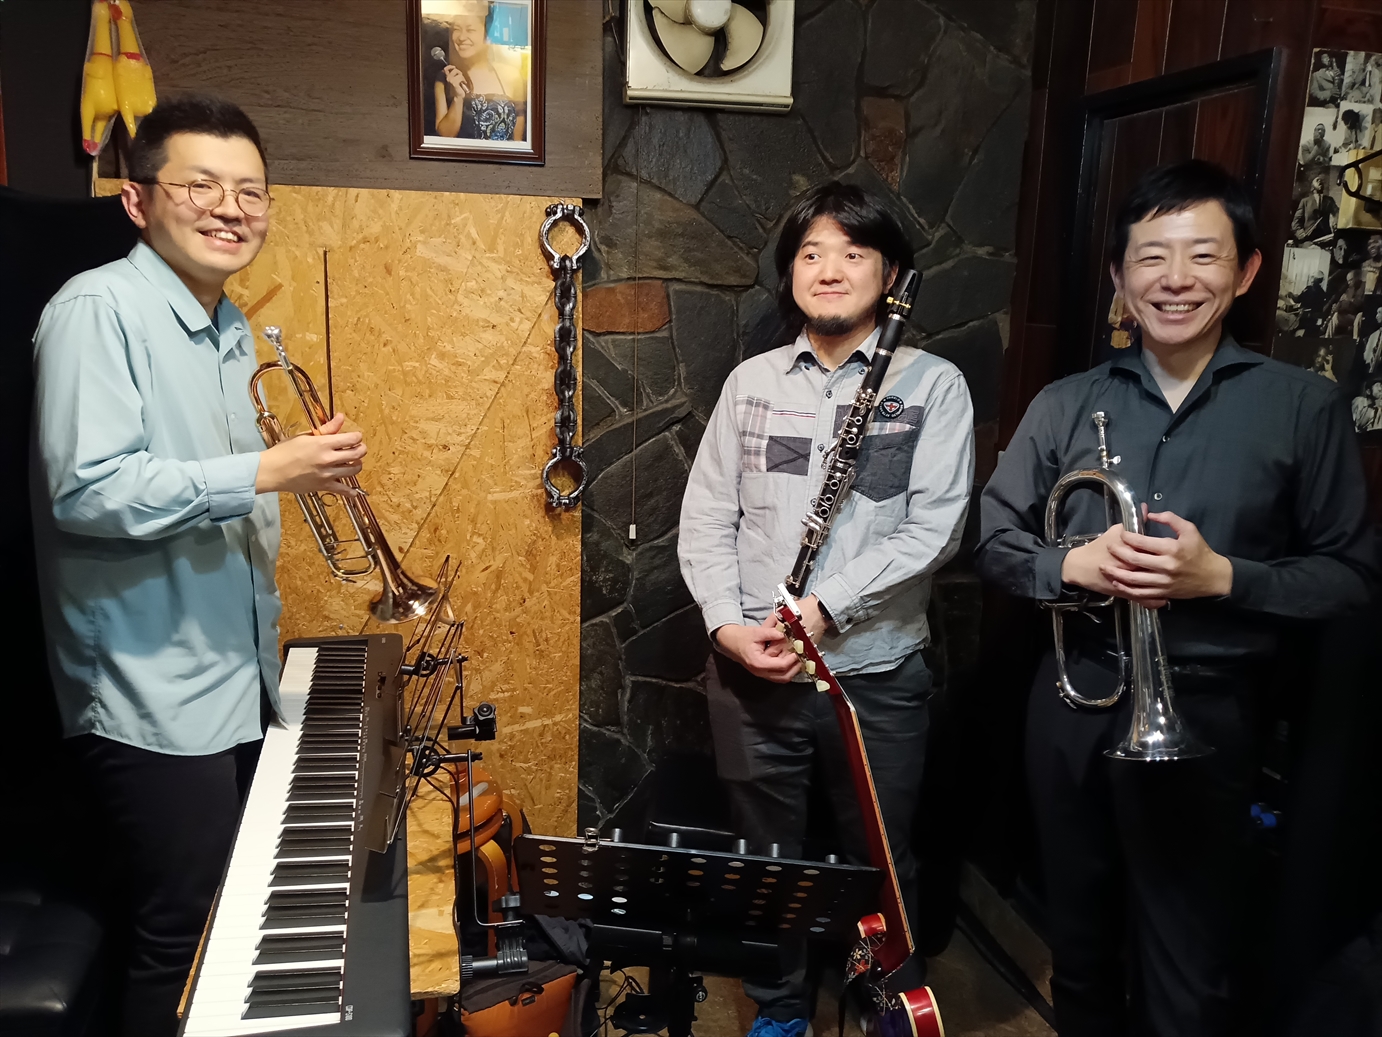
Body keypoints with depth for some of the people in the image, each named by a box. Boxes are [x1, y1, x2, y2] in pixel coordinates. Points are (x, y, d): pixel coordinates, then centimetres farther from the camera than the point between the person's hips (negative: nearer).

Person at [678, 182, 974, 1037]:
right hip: (752, 671, 3)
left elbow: (934, 527, -12)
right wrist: (729, 624, -9)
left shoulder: (934, 384, -3)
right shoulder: (752, 381, 6)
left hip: (879, 673, -2)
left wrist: (823, 607, -17)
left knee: (881, 864, 15)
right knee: (766, 860, 17)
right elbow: (708, 516, 4)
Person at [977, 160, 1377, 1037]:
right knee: (1080, 945, 21)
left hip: (1205, 714, -2)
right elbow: (996, 539, 5)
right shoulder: (1067, 404, 3)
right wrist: (1073, 564, -15)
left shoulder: (1304, 406, -3)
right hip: (1074, 701, 3)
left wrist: (1223, 575, -19)